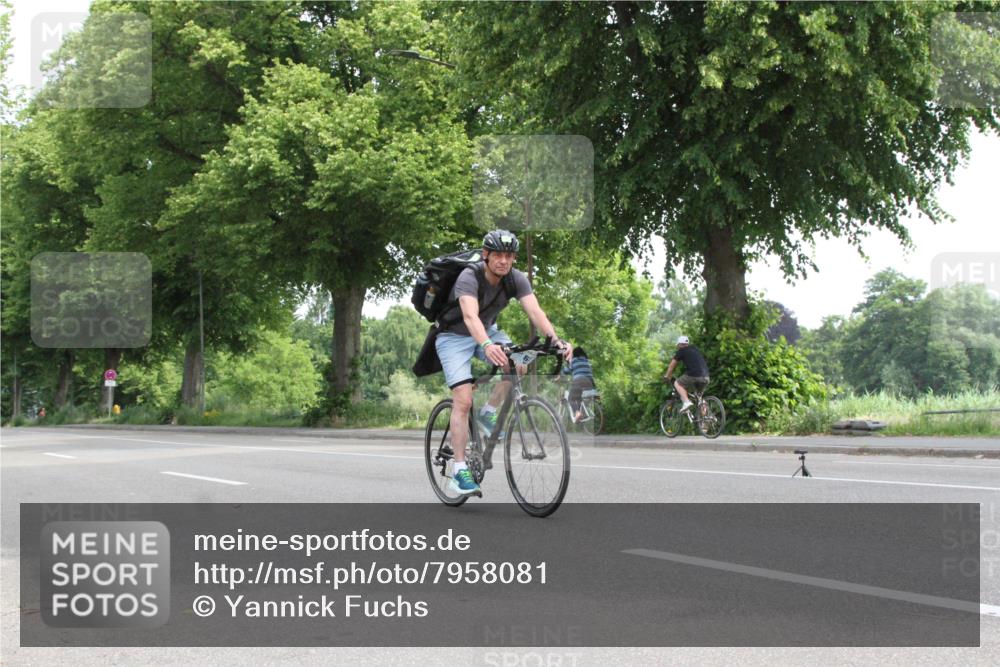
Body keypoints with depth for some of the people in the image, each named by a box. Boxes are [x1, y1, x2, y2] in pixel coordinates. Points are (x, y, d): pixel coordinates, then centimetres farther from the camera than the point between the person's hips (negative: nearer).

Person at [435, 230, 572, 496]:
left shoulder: (516, 279, -16)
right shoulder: (469, 277, -31)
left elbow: (535, 311, -28)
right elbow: (470, 316, -47)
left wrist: (556, 340, -46)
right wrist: (488, 345, -66)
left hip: (486, 332, 5)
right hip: (454, 336, -5)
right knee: (463, 400, -18)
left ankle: (489, 413, -1)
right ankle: (459, 471, -14)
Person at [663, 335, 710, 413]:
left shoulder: (682, 351, 10)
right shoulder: (696, 349, 26)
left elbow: (672, 365, 17)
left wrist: (667, 376, 32)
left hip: (693, 375, -6)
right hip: (705, 377, 6)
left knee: (677, 384, 16)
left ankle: (686, 401, -4)